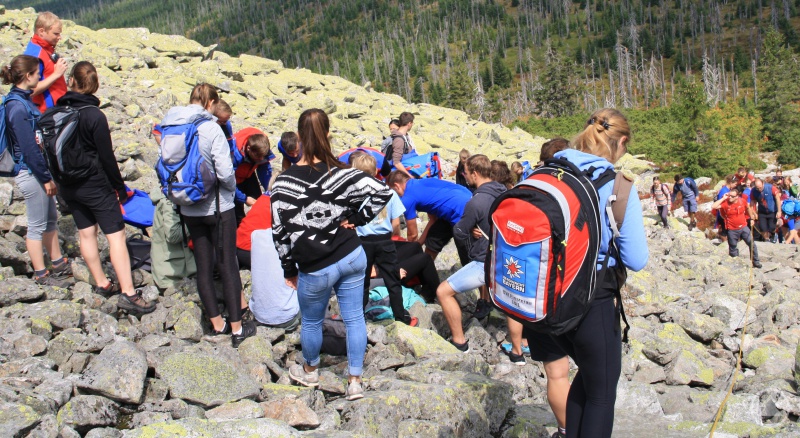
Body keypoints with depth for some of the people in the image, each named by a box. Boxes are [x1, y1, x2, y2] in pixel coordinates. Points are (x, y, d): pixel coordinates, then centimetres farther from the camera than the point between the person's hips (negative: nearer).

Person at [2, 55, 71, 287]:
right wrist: (46, 177, -16)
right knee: (37, 225, 3)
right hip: (30, 173, -9)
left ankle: (58, 263, 32)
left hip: (38, 171, 9)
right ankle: (41, 274, 15)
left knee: (50, 219, 19)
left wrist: (48, 174, 15)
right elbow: (28, 148, -22)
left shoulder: (24, 99, 8)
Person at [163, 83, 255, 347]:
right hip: (217, 206, -5)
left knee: (203, 266, 14)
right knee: (228, 266, 5)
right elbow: (225, 171, -20)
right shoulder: (211, 128, -17)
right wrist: (232, 188, 0)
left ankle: (217, 324, 24)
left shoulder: (170, 127, -1)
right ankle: (236, 328, 12)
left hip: (189, 209, 5)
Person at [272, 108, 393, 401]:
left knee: (311, 322, 21)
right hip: (352, 258, 2)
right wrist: (355, 219, -3)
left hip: (316, 269, -2)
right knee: (354, 319, 15)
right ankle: (355, 382, 23)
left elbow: (281, 232, -11)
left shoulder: (284, 183, -15)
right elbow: (382, 191, -14)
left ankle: (310, 372, 44)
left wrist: (289, 269, 2)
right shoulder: (340, 173, -11)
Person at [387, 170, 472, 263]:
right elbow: (434, 218, 22)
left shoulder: (407, 199, -6)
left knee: (467, 261, 1)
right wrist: (419, 243, 24)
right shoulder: (422, 183, 19)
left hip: (462, 212, -10)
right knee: (433, 240, 22)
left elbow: (413, 235, 6)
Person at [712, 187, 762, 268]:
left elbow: (748, 208, 15)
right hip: (732, 230, -2)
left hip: (743, 227, 2)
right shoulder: (725, 203, -14)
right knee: (732, 247, 11)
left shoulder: (742, 201, -7)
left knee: (752, 243, 2)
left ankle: (755, 261, 17)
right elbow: (713, 207, -27)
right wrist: (723, 198, -24)